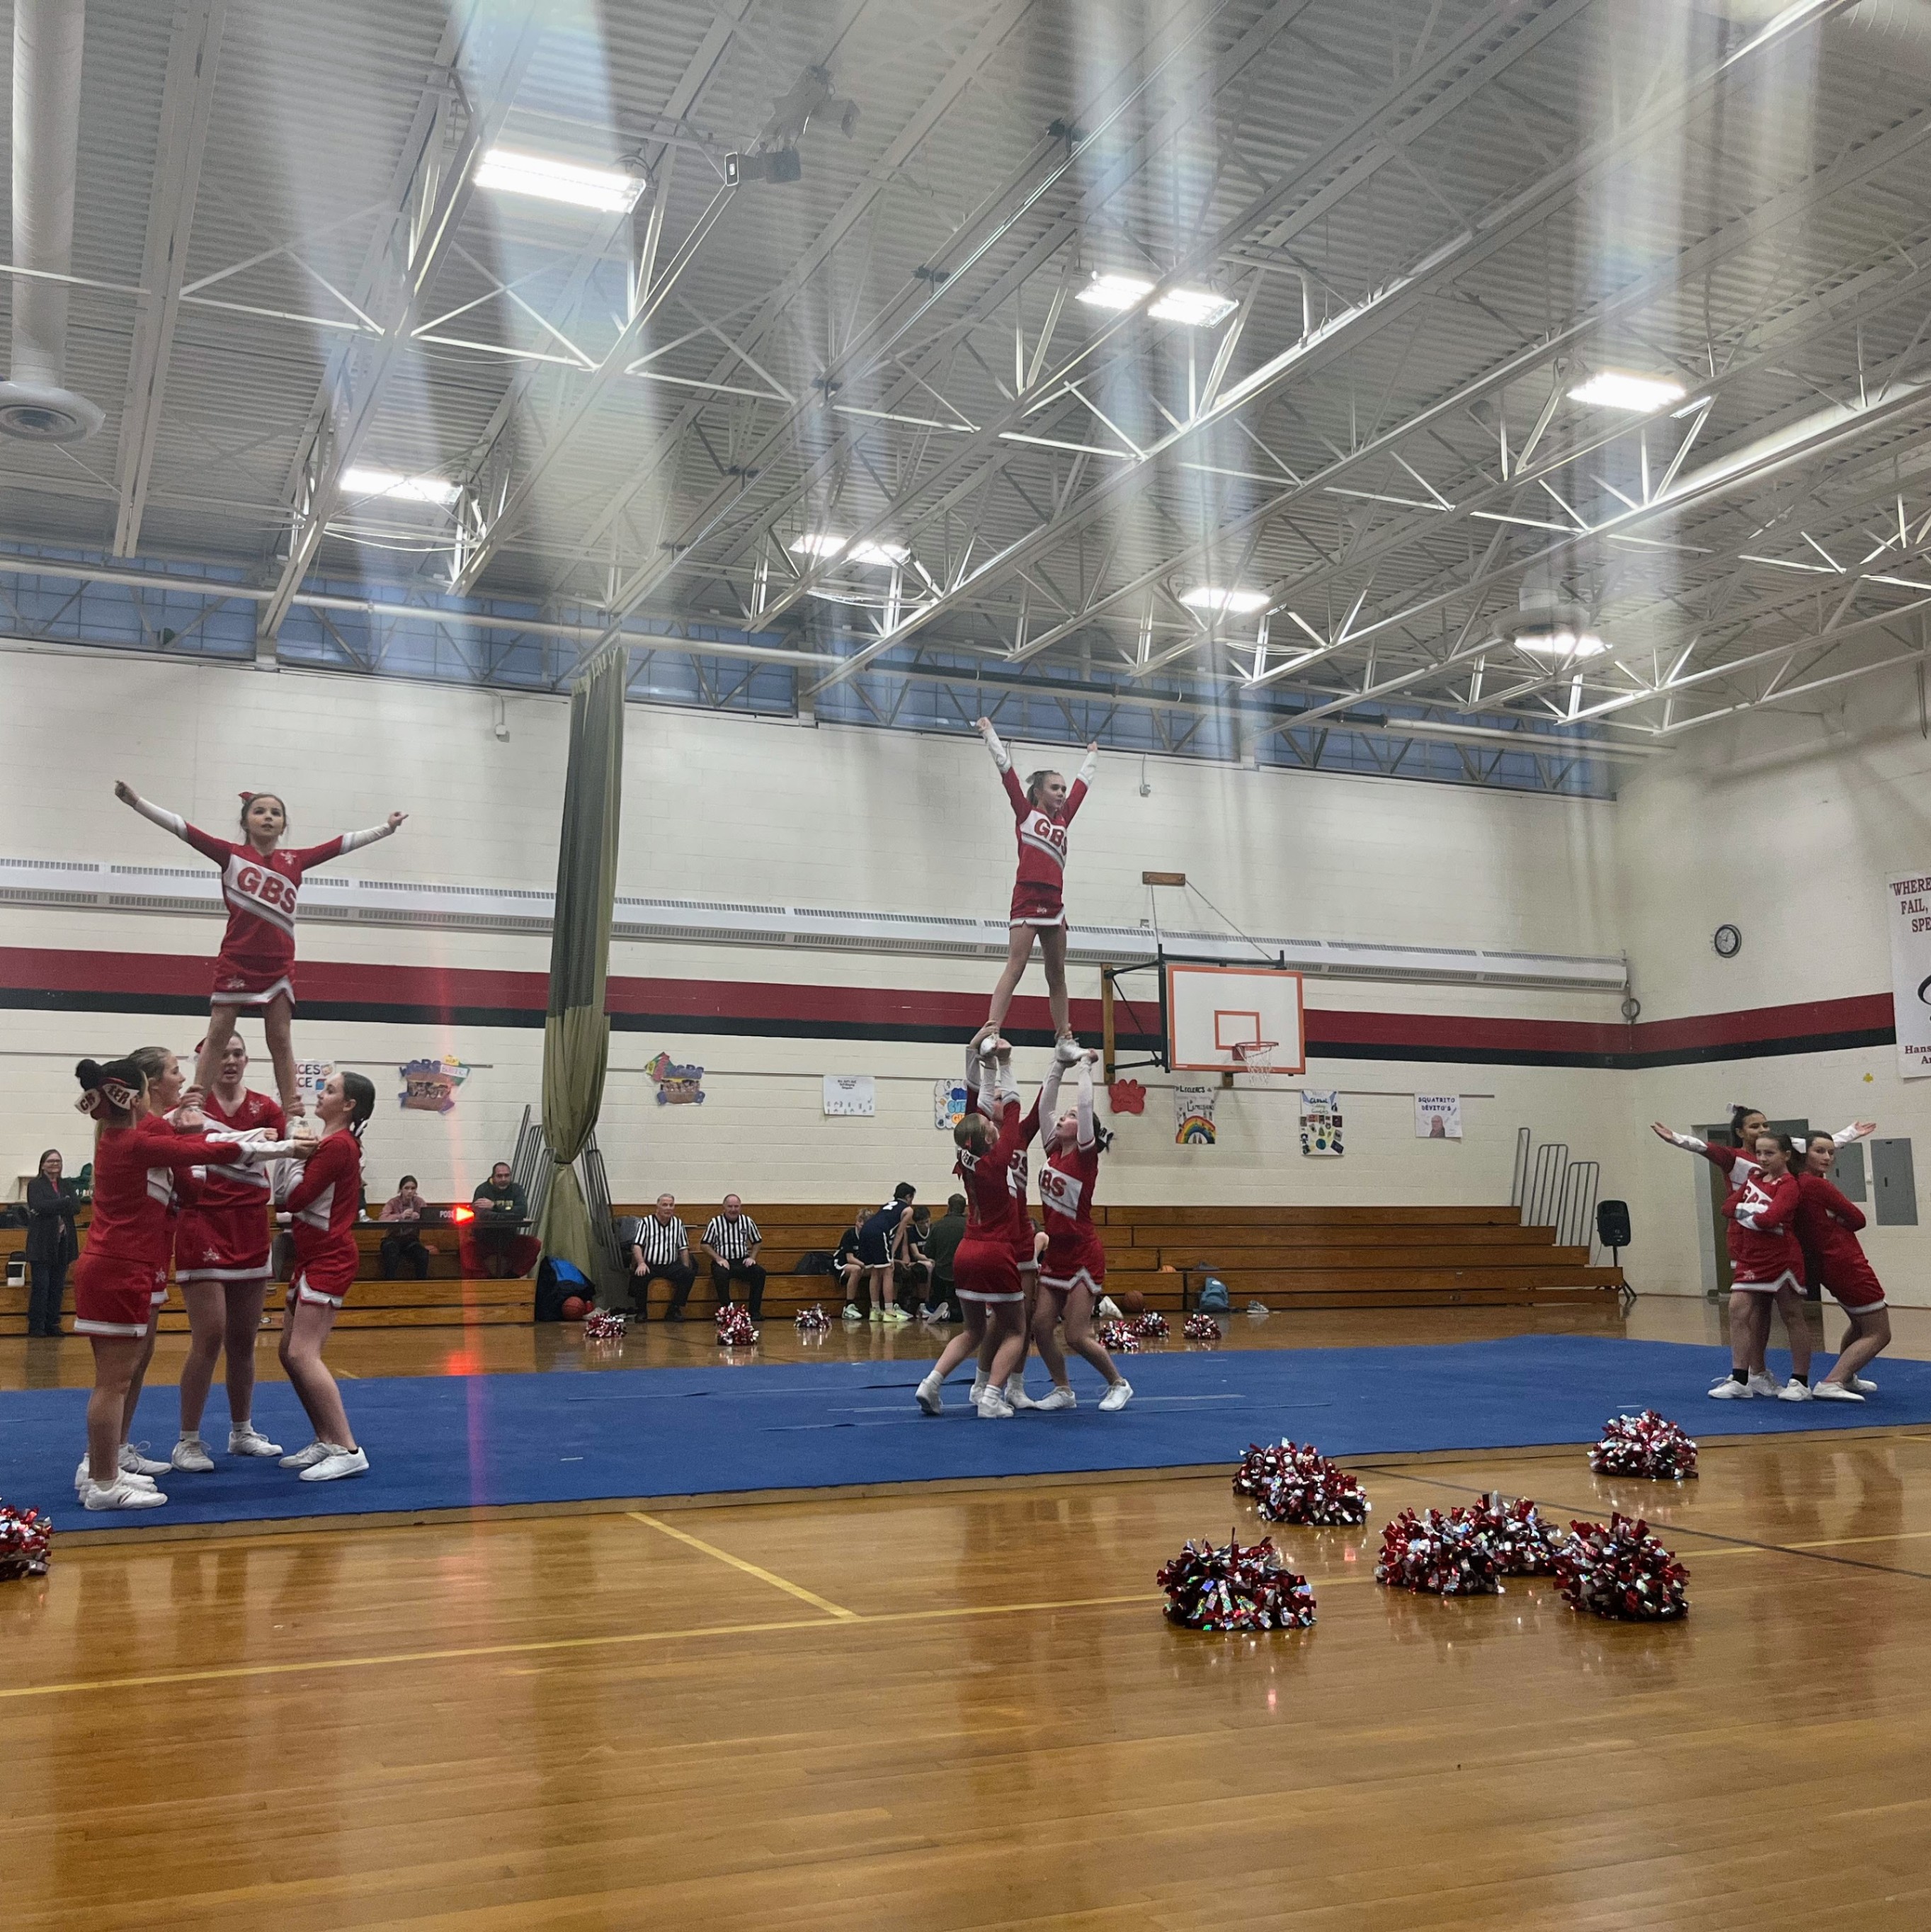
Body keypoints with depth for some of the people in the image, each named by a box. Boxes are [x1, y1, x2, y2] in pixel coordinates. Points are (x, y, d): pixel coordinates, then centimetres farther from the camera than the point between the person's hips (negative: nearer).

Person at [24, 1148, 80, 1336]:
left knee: (58, 1287, 5)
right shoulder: (35, 1185, -1)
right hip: (42, 1245, -5)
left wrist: (51, 1208, -14)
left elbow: (76, 1206, -1)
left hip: (62, 1244, 5)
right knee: (41, 1286, -5)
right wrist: (65, 1203, -12)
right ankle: (36, 1326, 1)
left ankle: (53, 1324, 12)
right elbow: (39, 1206, -17)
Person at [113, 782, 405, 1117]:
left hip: (279, 964, 2)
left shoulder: (295, 861, 9)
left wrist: (386, 828, 17)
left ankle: (294, 1113, 5)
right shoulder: (231, 854, 2)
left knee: (281, 1041, 5)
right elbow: (180, 827, -3)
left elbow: (343, 843, 14)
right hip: (236, 960, -2)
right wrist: (136, 801, -10)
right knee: (217, 1035, -1)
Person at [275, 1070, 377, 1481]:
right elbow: (300, 1197, 11)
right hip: (313, 1256, 11)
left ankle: (347, 1450, -15)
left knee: (303, 1354, -15)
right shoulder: (334, 1142, 16)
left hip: (328, 1258, -11)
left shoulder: (337, 1145, -15)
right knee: (290, 1353, 11)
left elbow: (295, 1199, -16)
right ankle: (326, 1441, 17)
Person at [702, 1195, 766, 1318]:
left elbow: (757, 1242, 18)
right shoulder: (715, 1223, 1)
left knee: (760, 1272, -26)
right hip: (723, 1262, -3)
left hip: (742, 1262, 3)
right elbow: (706, 1245, 1)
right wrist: (718, 1258, -11)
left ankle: (754, 1311, -19)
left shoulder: (747, 1221, 10)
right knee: (721, 1274, -37)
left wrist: (752, 1257, 1)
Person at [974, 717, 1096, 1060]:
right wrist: (988, 731, 8)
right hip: (1028, 896, -6)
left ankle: (1064, 1037, 10)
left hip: (1054, 901, 6)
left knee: (1057, 974, 7)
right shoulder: (1026, 813, 6)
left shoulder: (1062, 819, 19)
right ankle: (991, 1028, -23)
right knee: (1015, 966, -16)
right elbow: (1006, 768, 5)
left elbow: (1082, 785, 34)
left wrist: (1091, 757, 46)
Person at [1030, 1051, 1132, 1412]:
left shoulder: (1085, 1155, -11)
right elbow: (1045, 1104, 6)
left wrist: (1085, 1067, -11)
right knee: (1041, 1325, 2)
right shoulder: (1055, 1153, 6)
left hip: (1083, 1255, -7)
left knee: (1077, 1336, -7)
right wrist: (1057, 1066, 7)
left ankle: (1119, 1385, 14)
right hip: (1057, 1253, 7)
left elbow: (1086, 1104, -20)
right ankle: (1063, 1391, 17)